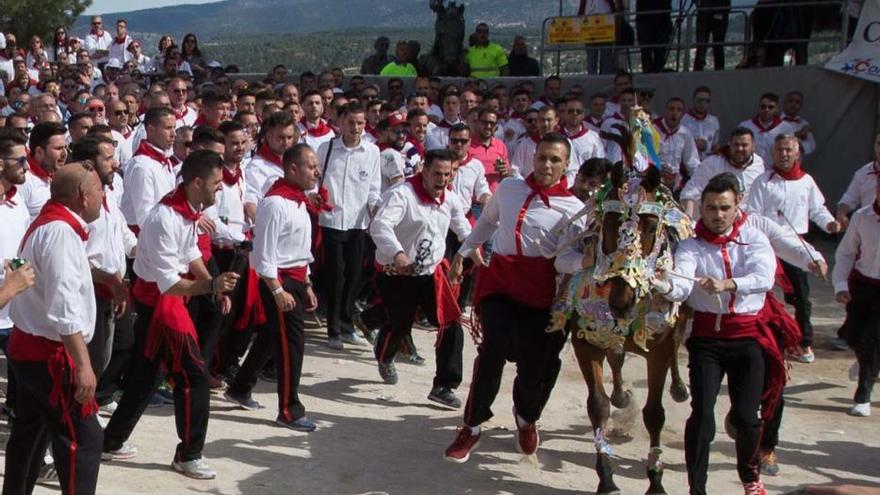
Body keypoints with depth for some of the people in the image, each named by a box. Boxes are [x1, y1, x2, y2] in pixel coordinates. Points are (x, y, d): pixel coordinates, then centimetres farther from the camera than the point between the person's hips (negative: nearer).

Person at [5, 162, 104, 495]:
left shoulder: (47, 224, 14)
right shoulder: (61, 232, -20)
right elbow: (65, 307, -26)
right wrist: (82, 363, -27)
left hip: (30, 347, 11)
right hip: (50, 354, -11)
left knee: (29, 433, 18)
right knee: (83, 438, -9)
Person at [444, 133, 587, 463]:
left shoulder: (573, 208, 1)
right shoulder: (509, 188, 11)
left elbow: (566, 259, -11)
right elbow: (487, 222, 30)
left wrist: (585, 260, -32)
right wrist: (462, 254, 34)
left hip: (539, 290, -1)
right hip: (498, 279, 1)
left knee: (537, 361, 0)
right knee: (494, 347, -19)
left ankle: (526, 418, 37)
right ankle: (472, 427, 0)